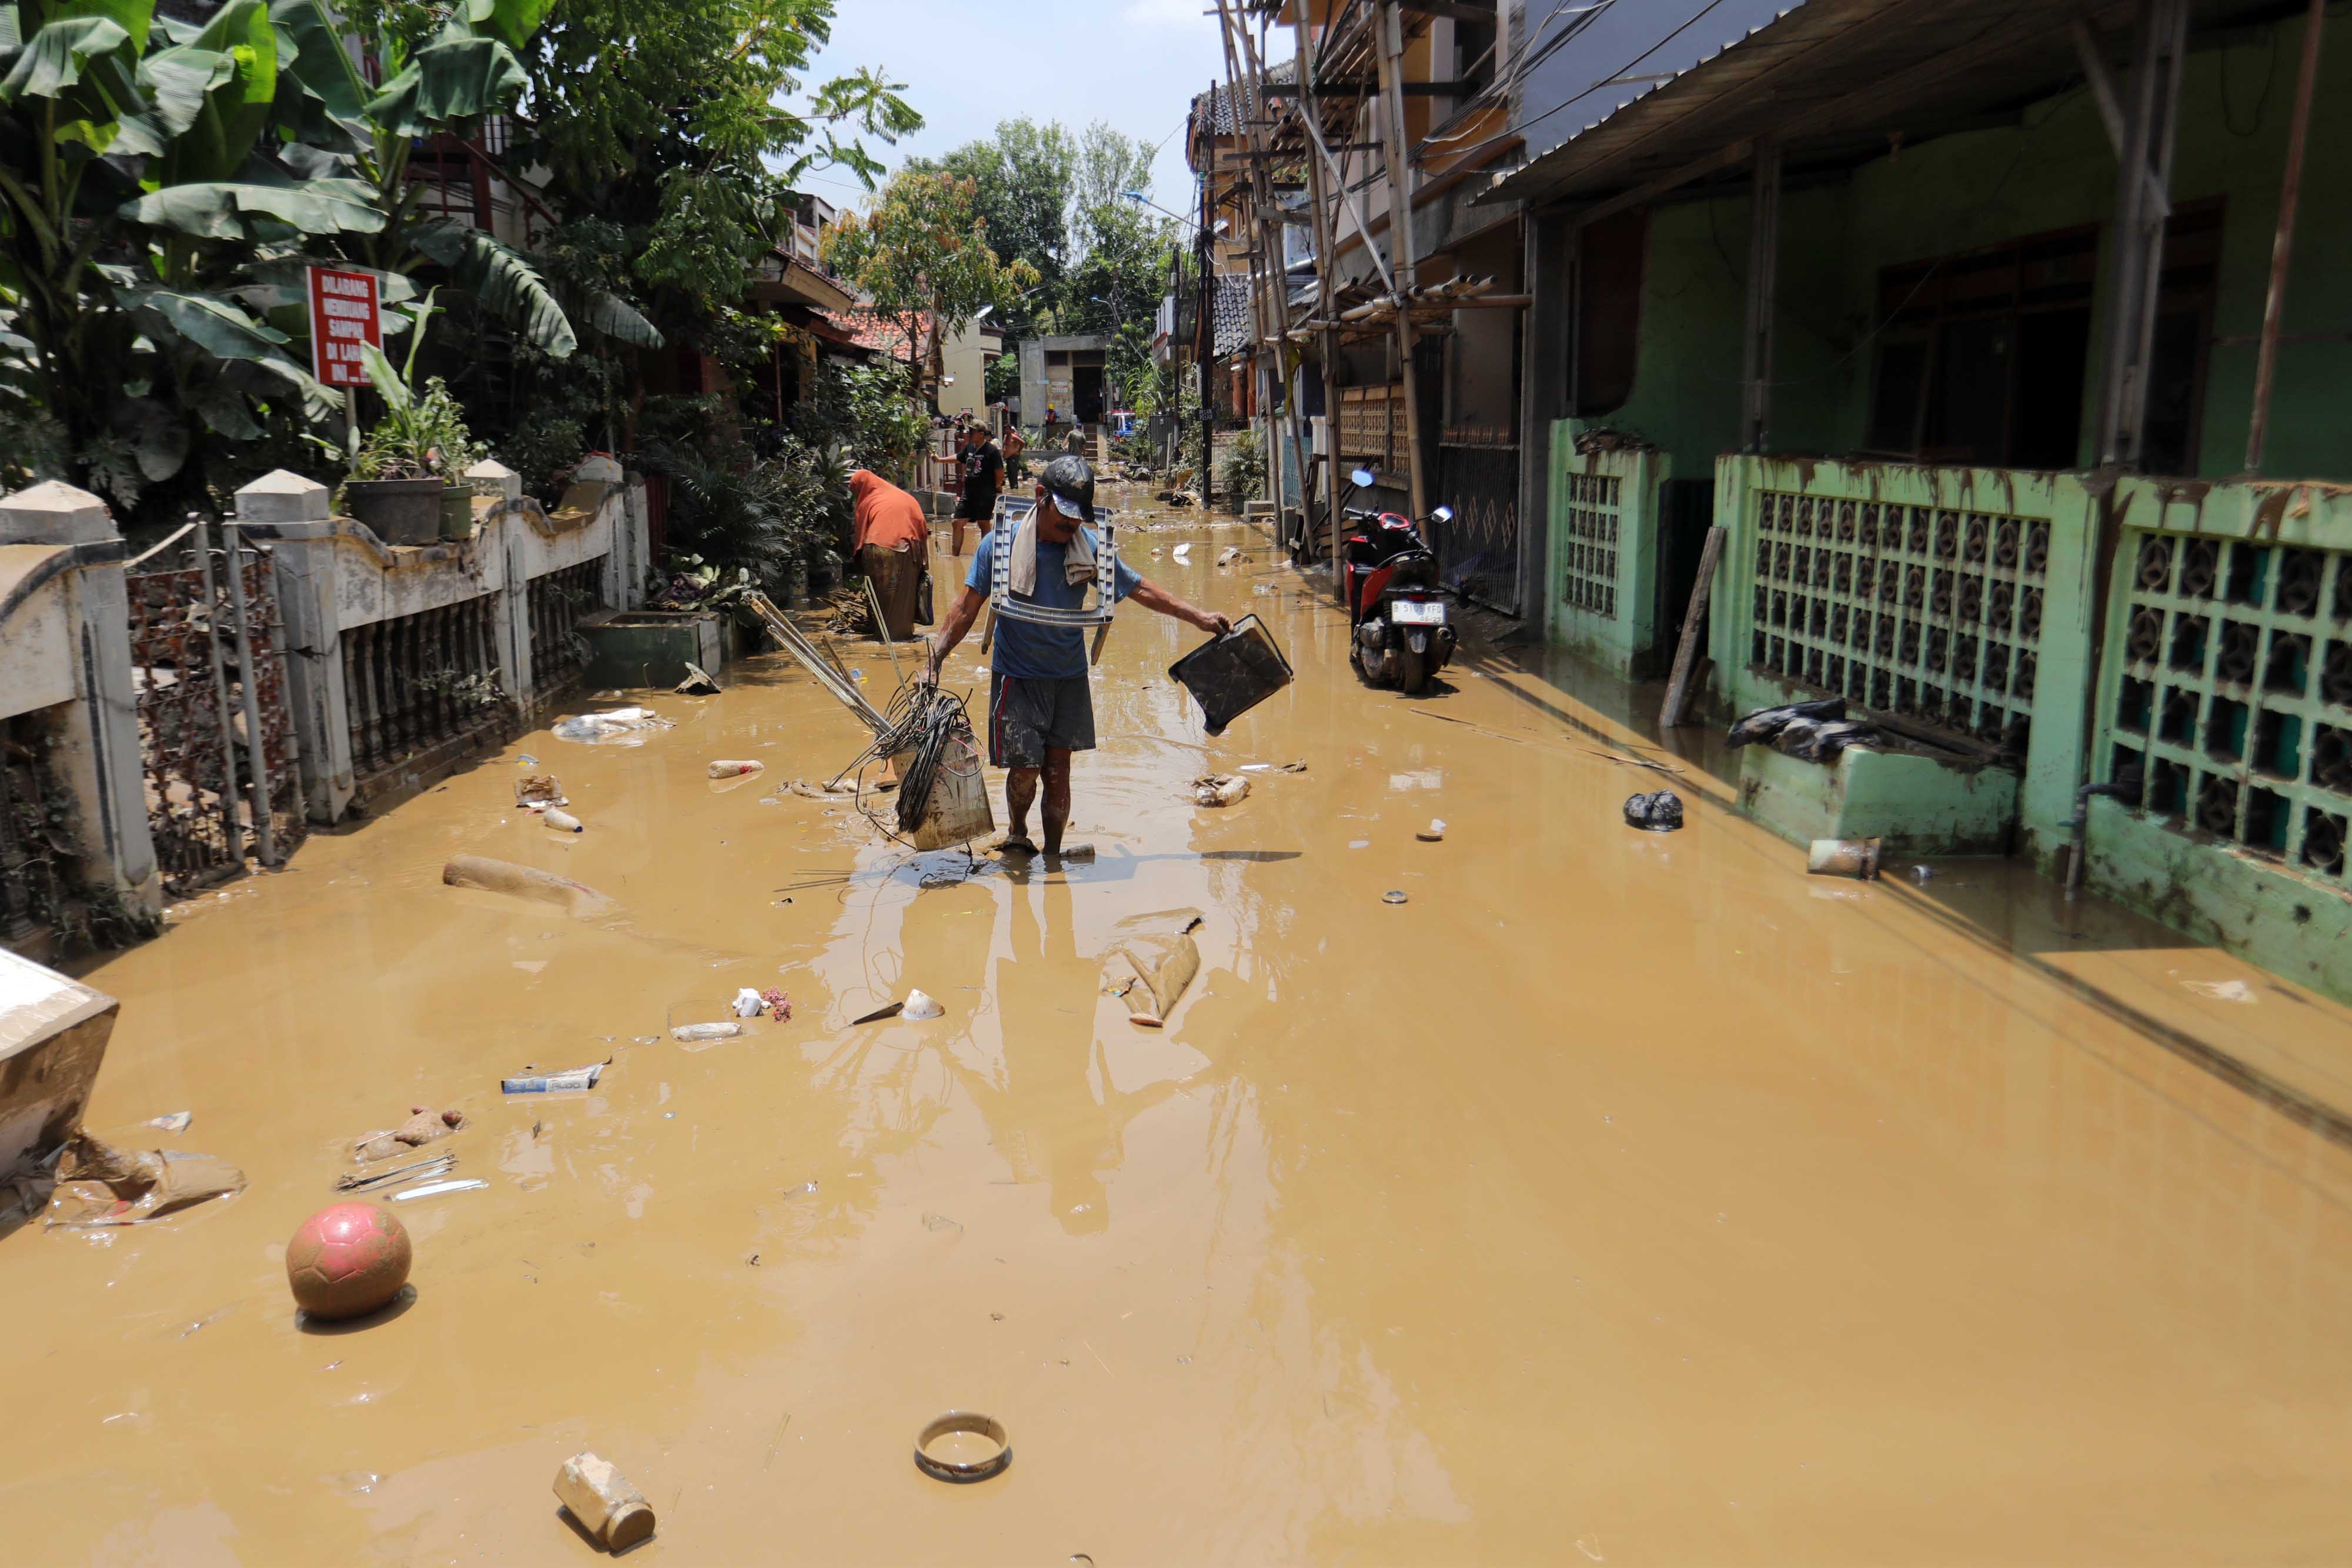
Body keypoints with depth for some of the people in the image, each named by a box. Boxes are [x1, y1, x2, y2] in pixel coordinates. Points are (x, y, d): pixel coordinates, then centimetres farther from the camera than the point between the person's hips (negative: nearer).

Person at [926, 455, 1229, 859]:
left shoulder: (1090, 546, -3)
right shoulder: (1000, 543, -10)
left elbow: (1140, 589, 5)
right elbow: (967, 609, -7)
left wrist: (1197, 617, 3)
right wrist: (935, 657, -15)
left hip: (1069, 677, 3)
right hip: (1017, 677, -2)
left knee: (1057, 770, 5)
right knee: (1025, 767, -4)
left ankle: (1053, 853, 20)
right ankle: (1017, 834, 27)